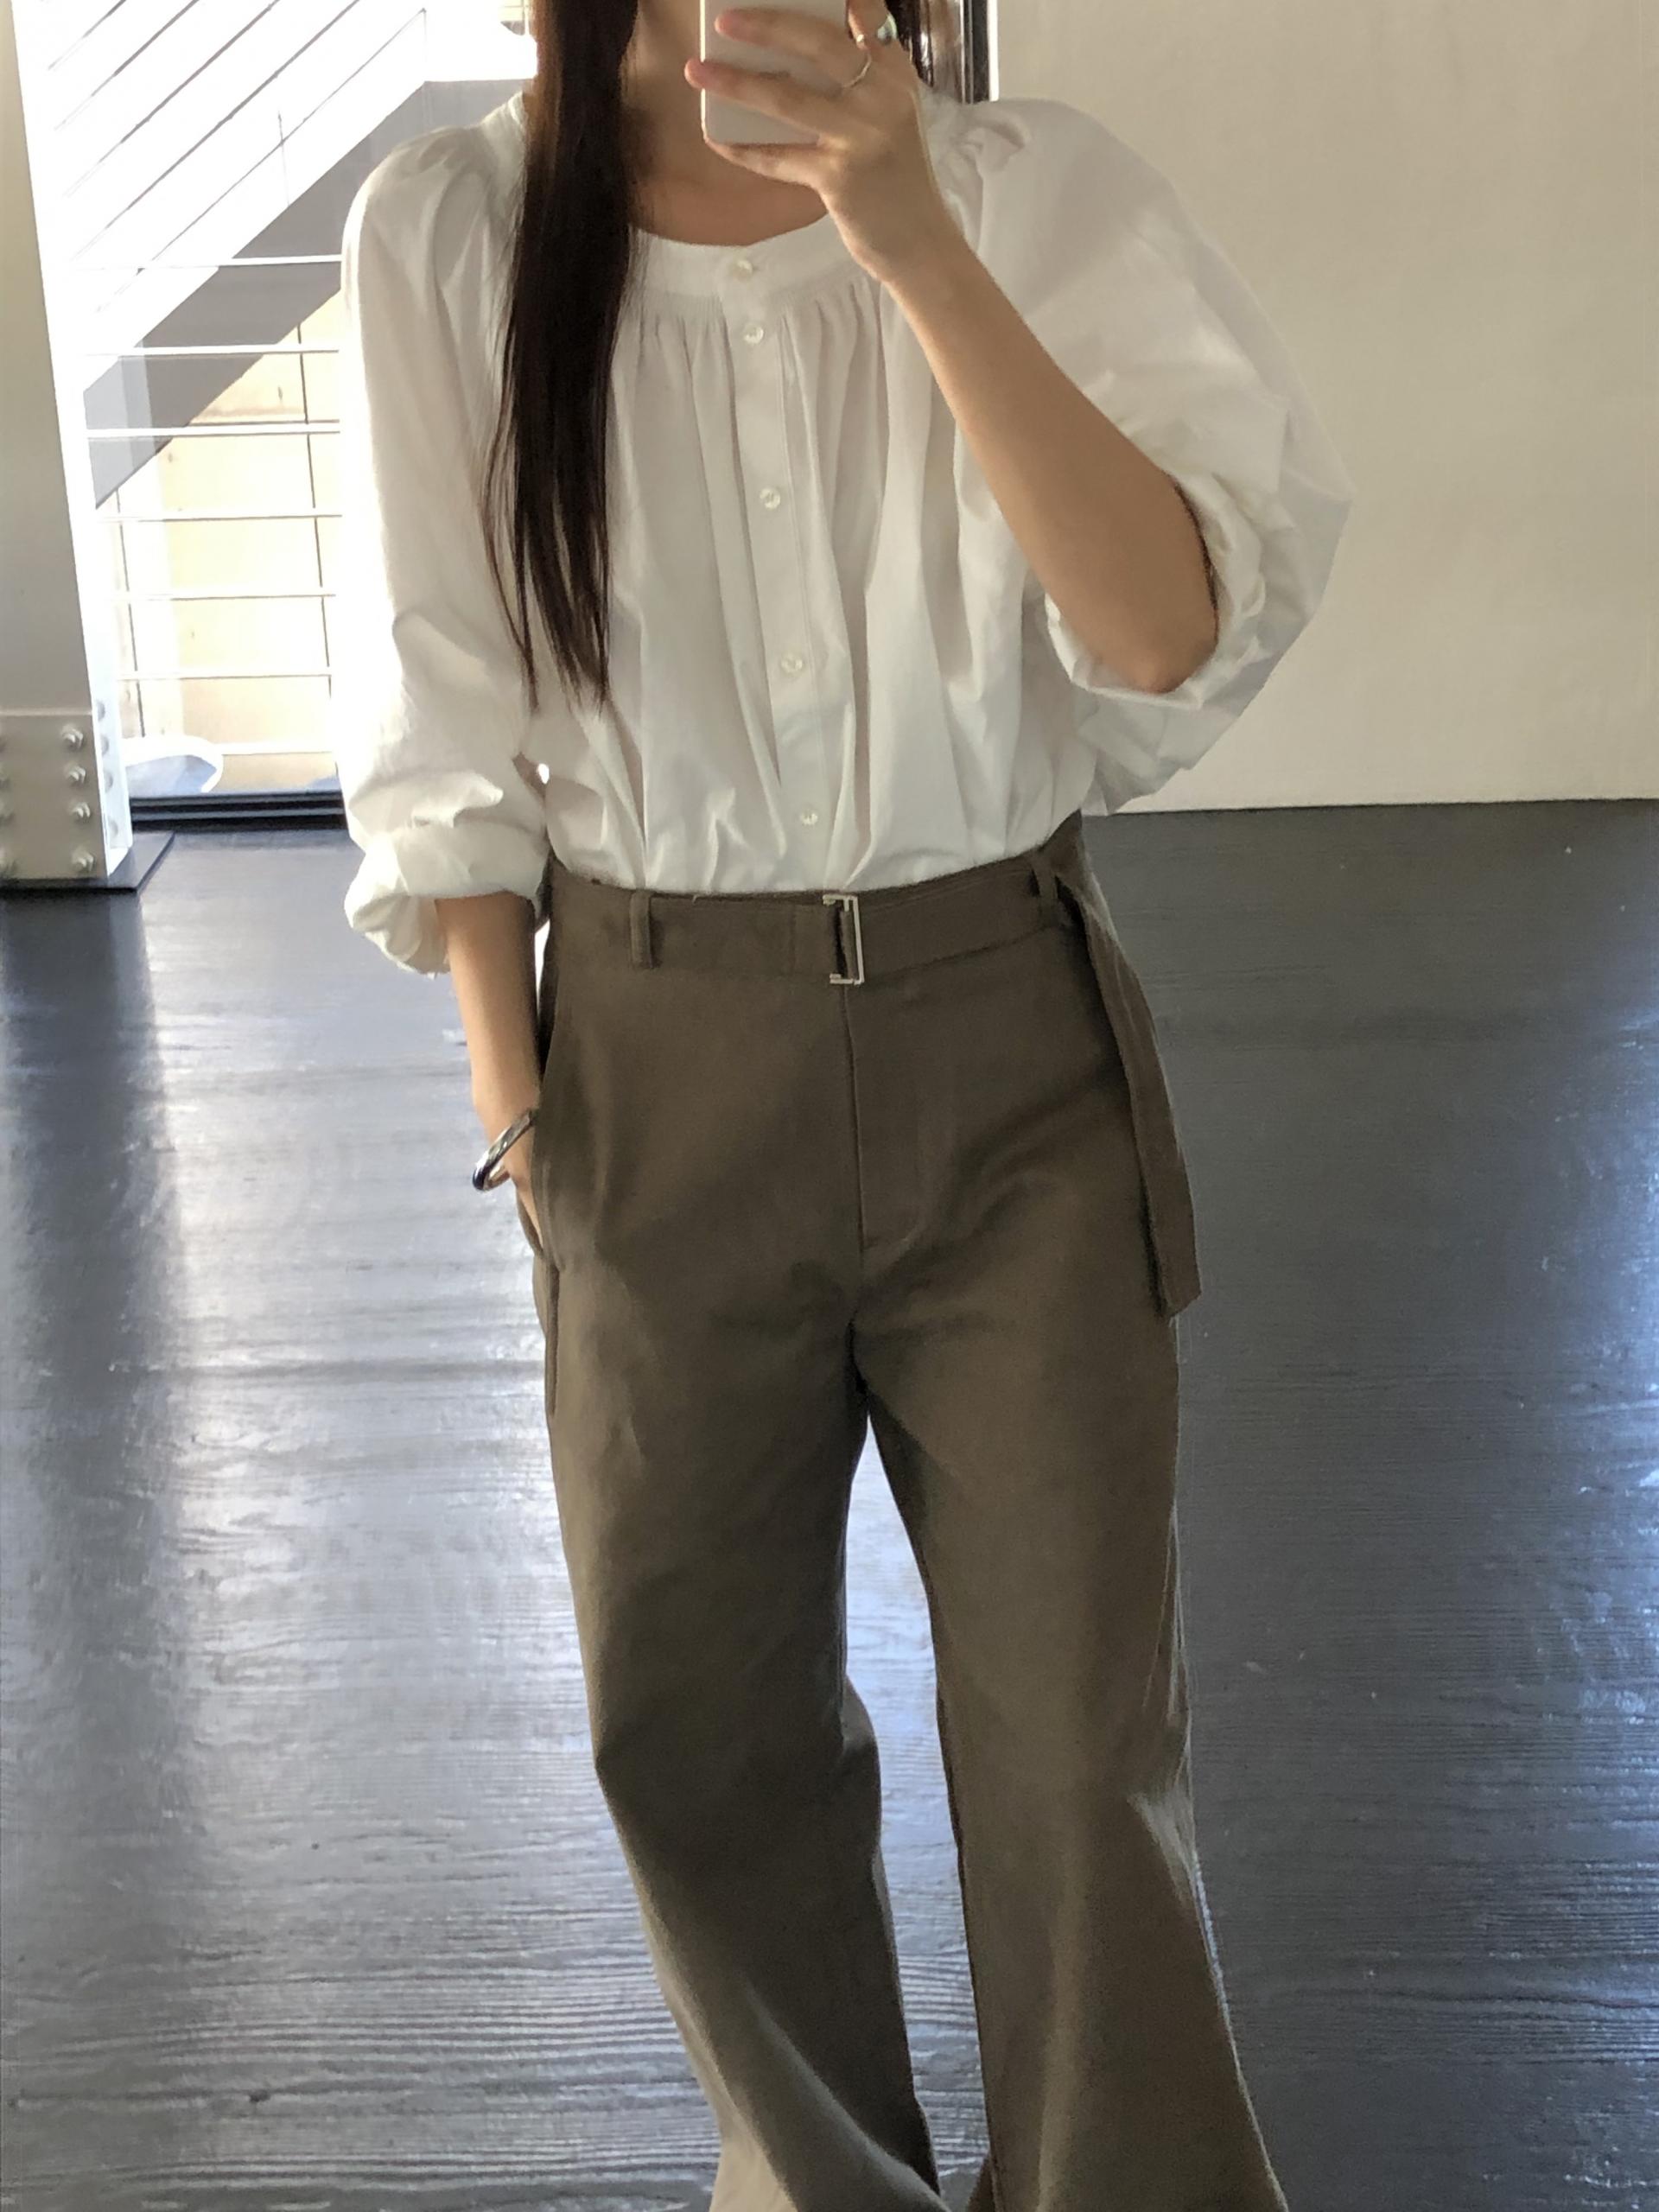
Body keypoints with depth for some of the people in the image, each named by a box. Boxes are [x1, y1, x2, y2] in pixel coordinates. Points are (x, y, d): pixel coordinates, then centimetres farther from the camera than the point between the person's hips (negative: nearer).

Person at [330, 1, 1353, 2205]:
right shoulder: (450, 232, -4)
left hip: (1009, 1053, -1)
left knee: (1082, 1729, 6)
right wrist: (516, 1100, 0)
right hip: (662, 1068, 1)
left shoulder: (1039, 191, -6)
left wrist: (914, 239, -25)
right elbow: (446, 729, 1)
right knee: (694, 1718, 14)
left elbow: (1172, 630, -17)